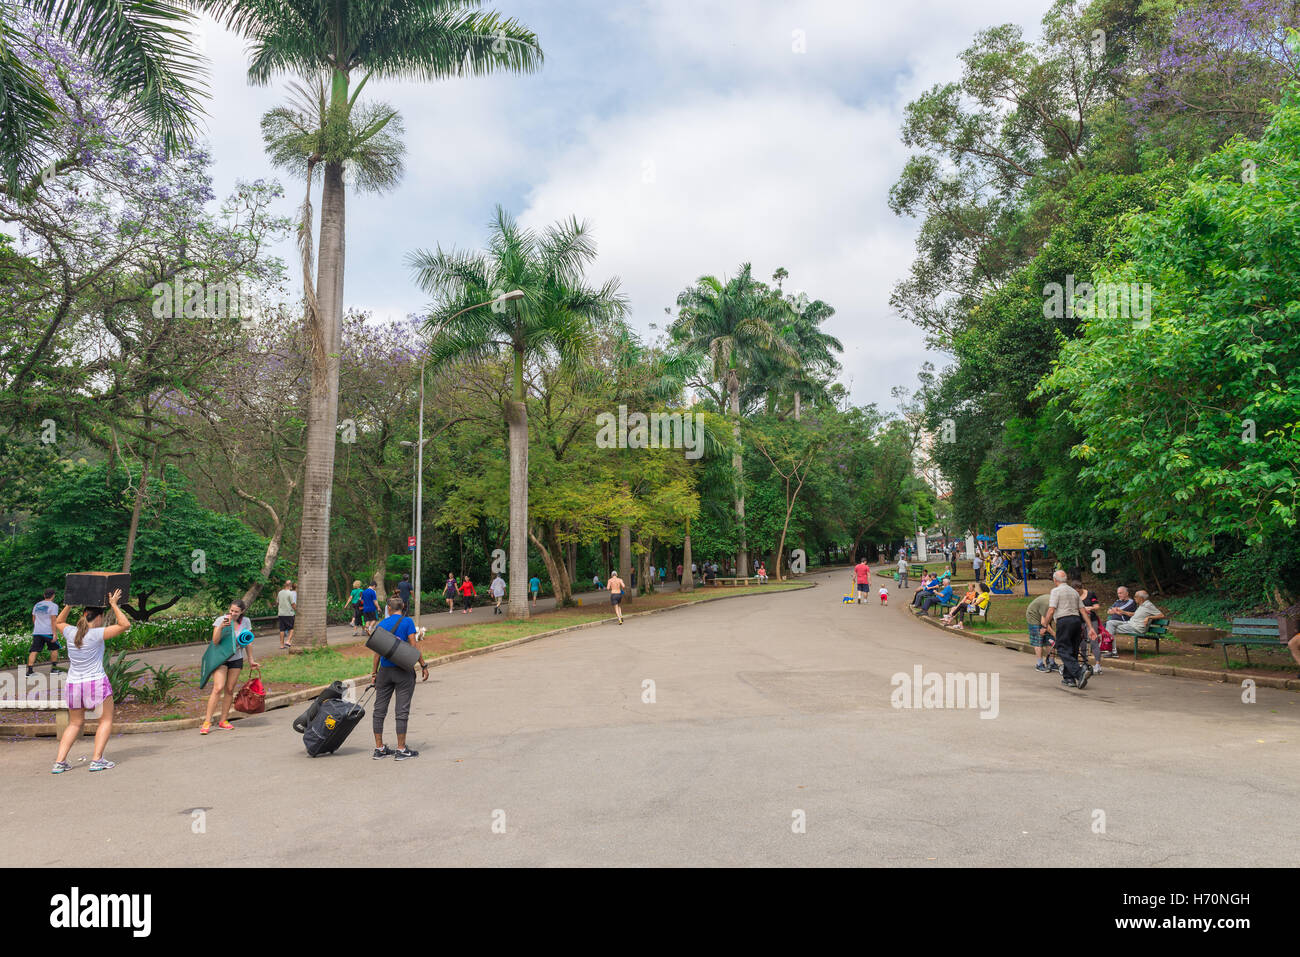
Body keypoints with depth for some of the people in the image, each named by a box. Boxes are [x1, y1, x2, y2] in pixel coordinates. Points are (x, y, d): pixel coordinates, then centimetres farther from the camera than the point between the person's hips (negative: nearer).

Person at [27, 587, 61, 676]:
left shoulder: (37, 605, 13)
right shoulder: (53, 606, -7)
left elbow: (33, 619, 20)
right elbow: (53, 620, -13)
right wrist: (54, 634, -13)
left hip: (37, 632, 5)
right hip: (48, 632, -5)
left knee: (34, 651, 1)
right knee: (54, 648, 11)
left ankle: (29, 670, -7)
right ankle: (53, 668, 14)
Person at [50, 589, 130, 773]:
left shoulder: (70, 632, 3)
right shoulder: (97, 634, -13)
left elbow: (58, 622, 26)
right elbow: (125, 624, -14)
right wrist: (114, 605, -9)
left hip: (73, 684, 6)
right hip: (96, 683, -5)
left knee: (75, 724, 19)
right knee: (106, 721, 8)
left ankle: (59, 761, 11)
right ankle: (97, 759, -2)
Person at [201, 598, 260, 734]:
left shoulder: (245, 622, -2)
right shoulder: (220, 620, -12)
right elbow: (215, 641, -19)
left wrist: (251, 660, 14)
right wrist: (221, 627, -34)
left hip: (236, 659, 3)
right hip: (220, 658, -3)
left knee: (230, 689, 4)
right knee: (218, 688, -15)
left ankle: (223, 721, 13)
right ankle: (207, 722, -11)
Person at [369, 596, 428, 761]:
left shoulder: (381, 624, 6)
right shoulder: (407, 622, -5)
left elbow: (377, 652, 6)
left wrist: (374, 673, 12)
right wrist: (423, 665, -4)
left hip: (385, 670, 4)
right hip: (403, 671, -4)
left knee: (379, 709, 12)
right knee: (402, 710, 0)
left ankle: (379, 749, 16)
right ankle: (401, 750, 3)